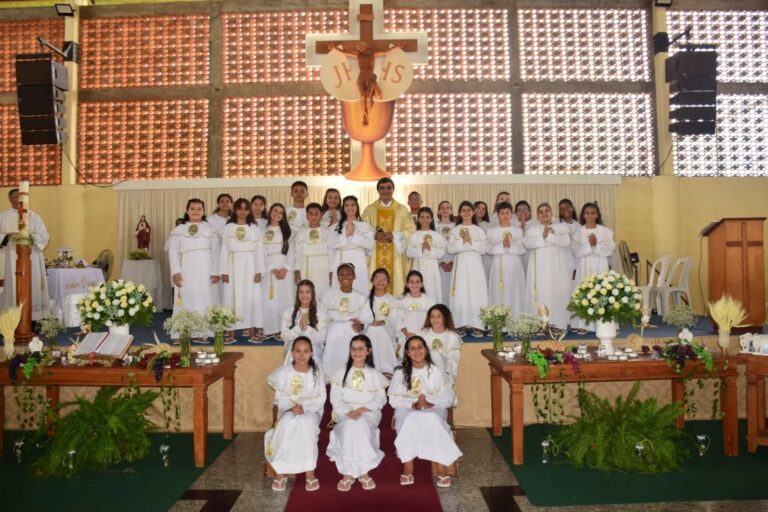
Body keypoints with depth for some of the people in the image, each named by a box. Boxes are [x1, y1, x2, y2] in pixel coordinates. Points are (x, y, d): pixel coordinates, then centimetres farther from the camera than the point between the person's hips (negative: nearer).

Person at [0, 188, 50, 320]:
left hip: (30, 258, -1)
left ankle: (33, 320, 0)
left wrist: (30, 236, -15)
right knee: (12, 288, -2)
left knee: (32, 288, -3)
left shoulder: (33, 217, 7)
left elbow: (44, 237, 1)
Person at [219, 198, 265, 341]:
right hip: (233, 266, 0)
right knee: (232, 297, 1)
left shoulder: (255, 229, 5)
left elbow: (259, 251, 3)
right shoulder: (228, 228, 5)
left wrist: (259, 271, -5)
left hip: (249, 267, 0)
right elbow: (224, 250, 2)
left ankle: (251, 331, 0)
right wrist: (224, 271, -4)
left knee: (251, 297, -2)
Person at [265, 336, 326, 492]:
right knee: (286, 424, -34)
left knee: (306, 423, -36)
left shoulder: (317, 373, -2)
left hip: (311, 411, 0)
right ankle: (280, 472, -24)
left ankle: (310, 471, -28)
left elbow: (320, 400, -4)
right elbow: (280, 399, -1)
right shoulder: (283, 372, -2)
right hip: (288, 411, 1)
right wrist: (291, 406, -20)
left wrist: (304, 407, -20)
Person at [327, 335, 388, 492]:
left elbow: (380, 399, 4)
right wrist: (349, 411, -15)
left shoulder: (375, 375, 10)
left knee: (361, 424, -35)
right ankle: (348, 472, -32)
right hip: (345, 413, 0)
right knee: (350, 425, -34)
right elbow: (335, 399, 3)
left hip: (369, 413, 0)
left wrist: (362, 409, -13)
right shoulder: (341, 373, 9)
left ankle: (363, 471, -30)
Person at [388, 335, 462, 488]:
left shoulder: (436, 371, 8)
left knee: (434, 420, -34)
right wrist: (413, 403, -17)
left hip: (433, 409, 0)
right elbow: (393, 399, -1)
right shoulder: (400, 373, 7)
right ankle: (408, 467, -29)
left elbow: (448, 397, 1)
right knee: (410, 420, -35)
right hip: (407, 410, 0)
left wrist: (429, 401, -17)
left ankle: (442, 467, -28)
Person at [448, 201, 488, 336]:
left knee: (476, 294, -4)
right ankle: (461, 325, 2)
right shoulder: (455, 230, 8)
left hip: (475, 265, 0)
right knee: (460, 294, -3)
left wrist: (471, 241, -10)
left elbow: (483, 249, 0)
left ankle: (477, 326, -1)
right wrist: (462, 241, -12)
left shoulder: (479, 230, 8)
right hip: (460, 264, 0)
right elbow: (450, 249, -1)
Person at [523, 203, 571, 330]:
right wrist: (543, 237, -13)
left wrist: (549, 236, -11)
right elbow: (527, 242, -5)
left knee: (557, 294, -7)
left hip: (555, 266, 0)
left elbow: (566, 242, -4)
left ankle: (557, 325, -4)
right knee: (539, 294, -7)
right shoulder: (532, 229, 14)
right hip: (539, 267, 0)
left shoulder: (561, 228, 13)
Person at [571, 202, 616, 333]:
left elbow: (610, 250, -2)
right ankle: (583, 325, 0)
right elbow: (577, 251, -3)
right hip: (584, 267, 1)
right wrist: (589, 244, -16)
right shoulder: (578, 232, 7)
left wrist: (597, 245, -14)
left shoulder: (605, 231, 6)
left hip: (600, 267, 0)